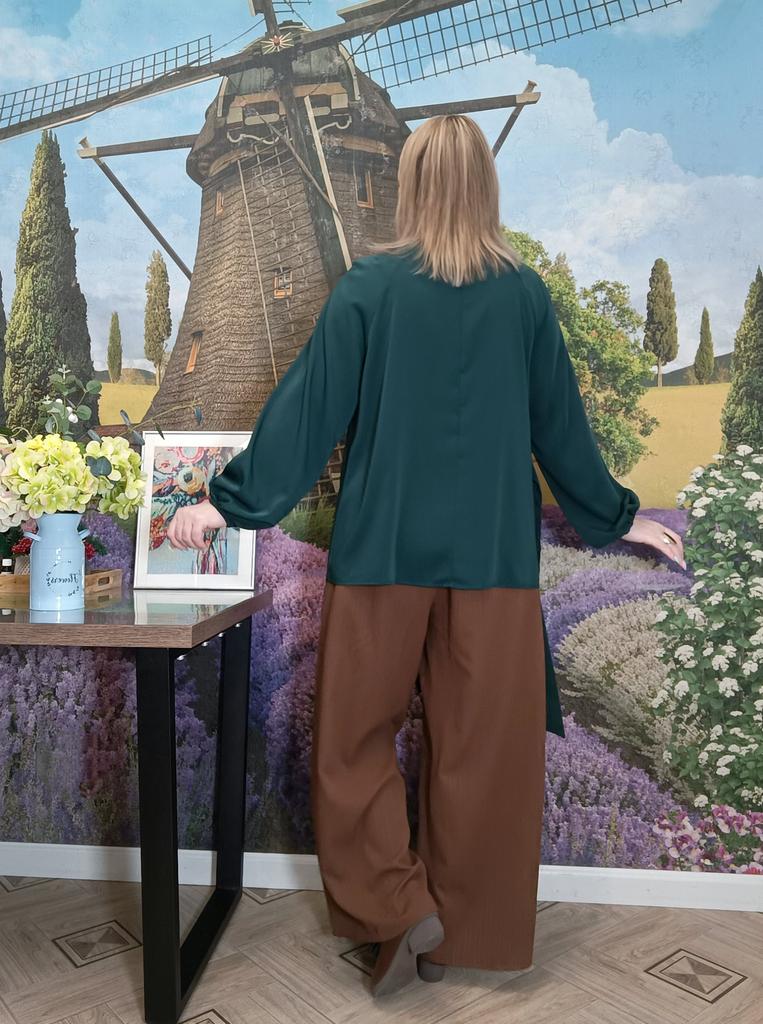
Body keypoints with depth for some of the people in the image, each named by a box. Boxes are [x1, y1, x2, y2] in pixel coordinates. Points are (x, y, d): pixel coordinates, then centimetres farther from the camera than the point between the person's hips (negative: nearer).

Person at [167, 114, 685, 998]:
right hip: (491, 556, 2)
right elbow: (561, 424, 8)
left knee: (355, 734, 14)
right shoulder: (524, 293, 2)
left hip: (383, 549, -2)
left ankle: (397, 911, 10)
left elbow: (306, 408, -4)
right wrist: (618, 518, 21)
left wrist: (229, 502, 5)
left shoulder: (367, 286, -3)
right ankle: (458, 932, 24)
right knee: (480, 747, 11)